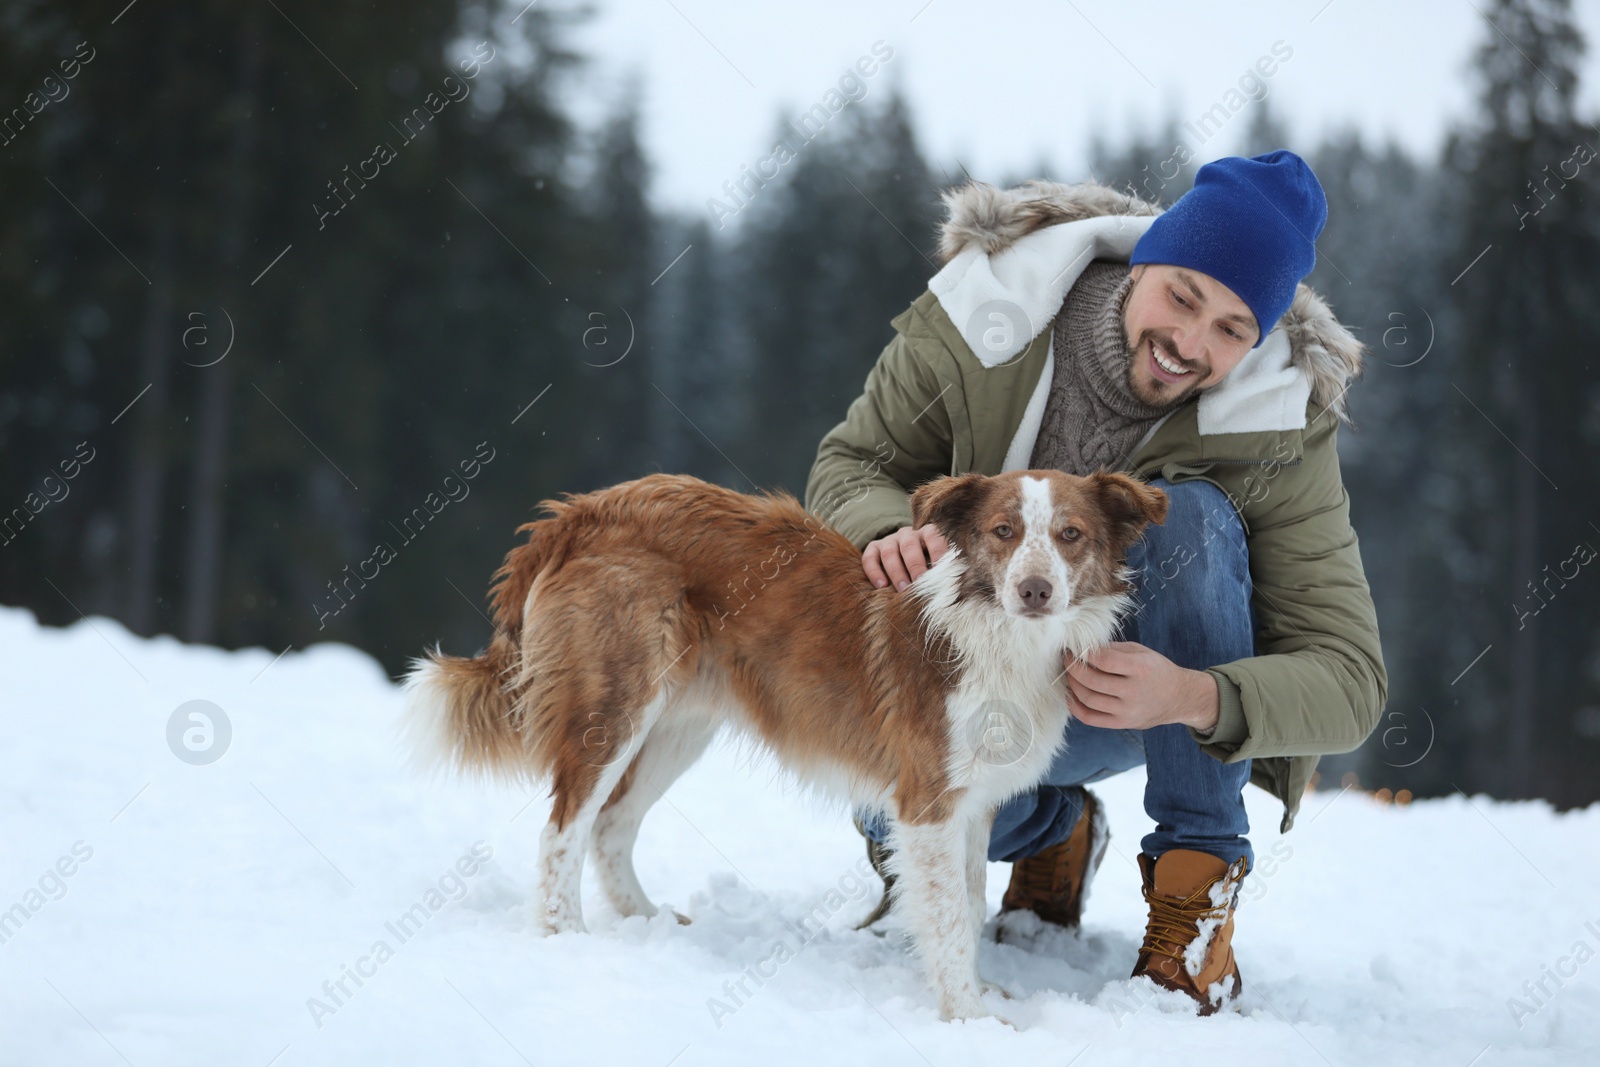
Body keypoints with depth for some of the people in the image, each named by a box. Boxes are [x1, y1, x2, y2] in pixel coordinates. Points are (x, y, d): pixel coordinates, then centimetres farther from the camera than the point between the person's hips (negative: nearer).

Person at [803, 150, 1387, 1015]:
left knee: (1188, 517, -31)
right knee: (906, 826, -29)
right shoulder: (988, 321, -20)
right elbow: (849, 466, -8)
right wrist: (891, 530, -34)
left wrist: (1190, 696, -48)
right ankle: (1056, 828, 11)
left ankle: (1197, 876, -19)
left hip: (1156, 693, -1)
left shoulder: (1276, 432, -24)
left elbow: (1348, 680, -27)